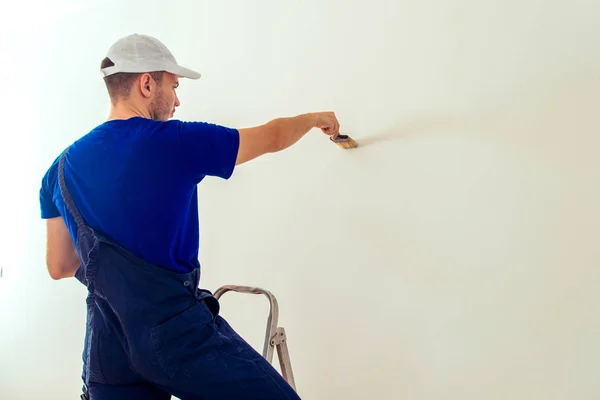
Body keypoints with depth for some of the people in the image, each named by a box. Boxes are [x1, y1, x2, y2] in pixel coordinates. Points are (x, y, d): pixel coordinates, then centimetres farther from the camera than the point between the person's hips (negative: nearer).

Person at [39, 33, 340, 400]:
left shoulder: (62, 168, 6)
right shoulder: (176, 141, -9)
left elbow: (60, 266, 11)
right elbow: (272, 138, 5)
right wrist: (315, 119, 23)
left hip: (107, 347, 6)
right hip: (178, 331, -6)